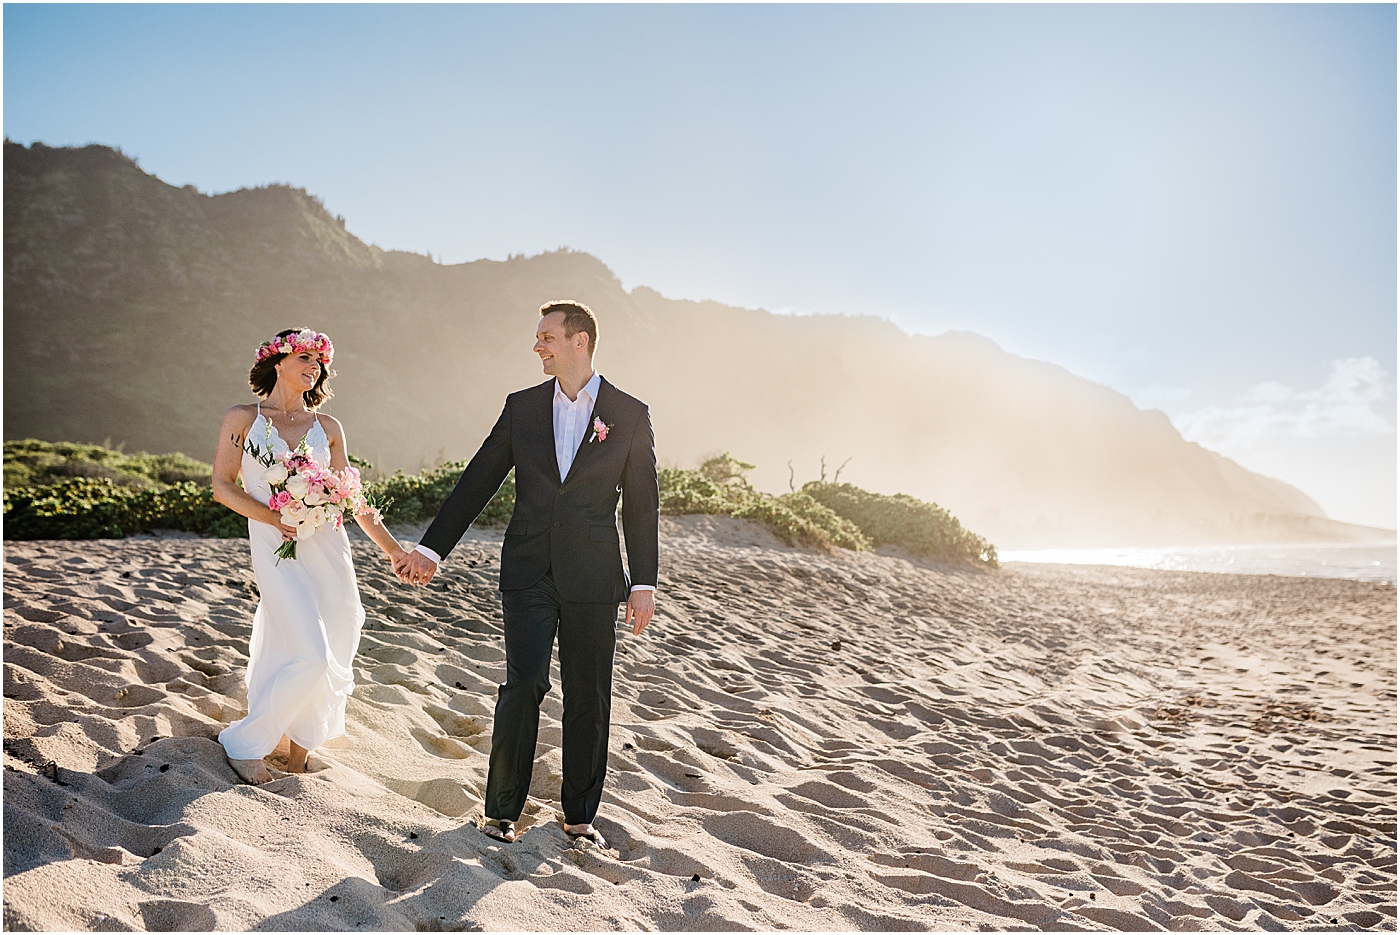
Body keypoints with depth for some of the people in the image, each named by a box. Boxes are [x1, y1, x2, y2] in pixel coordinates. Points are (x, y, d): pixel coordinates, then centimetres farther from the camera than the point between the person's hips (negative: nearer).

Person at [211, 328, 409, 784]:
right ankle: (244, 744, 6)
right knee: (310, 657, -15)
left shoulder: (326, 427, 12)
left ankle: (298, 759, 22)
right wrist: (273, 517, -13)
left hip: (328, 547, 4)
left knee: (331, 661, 5)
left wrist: (393, 549, 11)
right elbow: (222, 487, 2)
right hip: (276, 547, -4)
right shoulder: (241, 419, 5)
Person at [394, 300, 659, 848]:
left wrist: (644, 583, 0)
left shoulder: (630, 415, 2)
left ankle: (580, 814, 22)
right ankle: (502, 810, 9)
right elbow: (478, 481, 8)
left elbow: (642, 504, 3)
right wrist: (431, 549, 3)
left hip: (592, 577, -1)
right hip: (528, 572, 1)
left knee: (589, 697, 7)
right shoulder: (522, 407, 7)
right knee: (523, 685, -7)